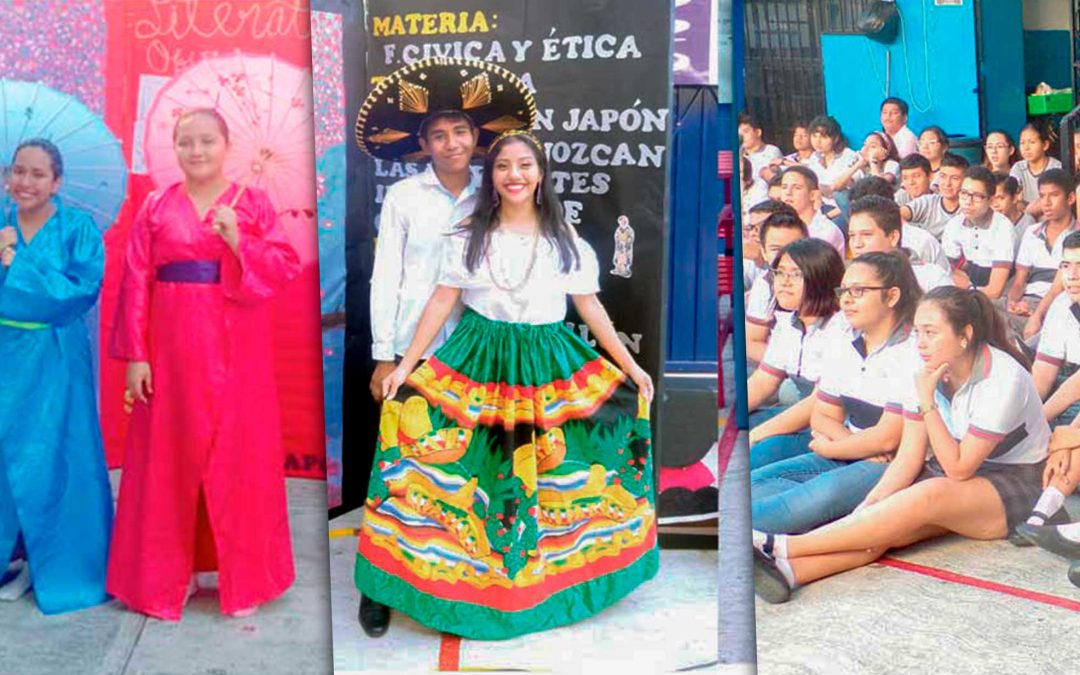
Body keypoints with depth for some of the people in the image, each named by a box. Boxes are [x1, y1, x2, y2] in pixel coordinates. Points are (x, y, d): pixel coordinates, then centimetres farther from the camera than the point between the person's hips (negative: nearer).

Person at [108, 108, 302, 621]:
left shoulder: (254, 202, 4)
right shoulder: (156, 207, 5)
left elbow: (286, 267, -3)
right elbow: (135, 284, 1)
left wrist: (238, 242, -17)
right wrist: (135, 355, -6)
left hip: (235, 351, -1)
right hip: (173, 350, 1)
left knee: (239, 457, 3)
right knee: (171, 457, 5)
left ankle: (241, 575, 15)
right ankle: (171, 573, 18)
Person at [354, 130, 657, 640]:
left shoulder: (564, 239, 4)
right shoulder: (469, 235, 3)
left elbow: (590, 306, 8)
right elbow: (442, 301, 1)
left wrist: (630, 367, 5)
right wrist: (407, 364, -6)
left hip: (549, 364, 1)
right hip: (481, 360, 0)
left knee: (546, 474, 2)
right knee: (475, 469, -3)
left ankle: (546, 575, 21)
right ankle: (475, 581, 13)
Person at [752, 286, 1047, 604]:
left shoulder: (1003, 380, -22)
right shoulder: (927, 369, -4)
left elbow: (958, 469, -20)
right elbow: (909, 457, -5)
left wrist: (927, 401, -25)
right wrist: (869, 505, -21)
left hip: (1015, 485, -6)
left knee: (930, 496, -35)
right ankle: (787, 570, -48)